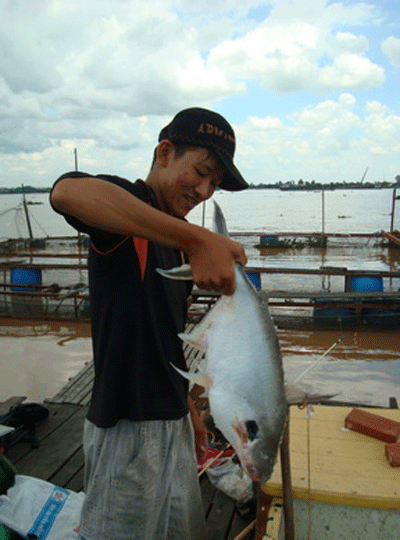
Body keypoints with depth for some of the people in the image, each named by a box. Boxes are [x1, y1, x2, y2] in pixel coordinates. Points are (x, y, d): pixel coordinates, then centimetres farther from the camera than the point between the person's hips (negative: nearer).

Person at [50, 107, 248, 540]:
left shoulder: (176, 238, 11)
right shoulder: (124, 207, -14)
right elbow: (66, 192, -40)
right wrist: (198, 239, -45)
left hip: (172, 422, 8)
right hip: (127, 428, -8)